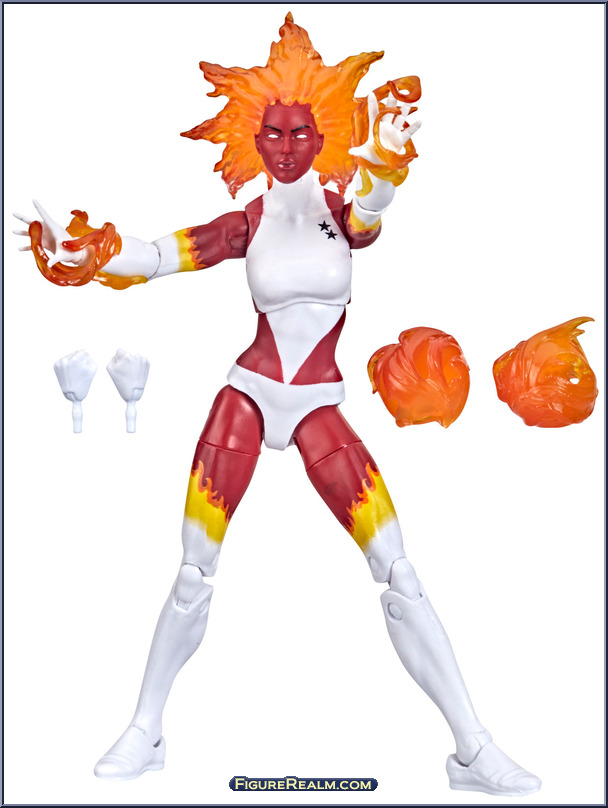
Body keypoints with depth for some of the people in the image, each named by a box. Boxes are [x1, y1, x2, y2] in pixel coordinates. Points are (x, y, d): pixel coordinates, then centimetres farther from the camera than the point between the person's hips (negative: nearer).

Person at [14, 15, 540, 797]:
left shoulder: (342, 211, 2)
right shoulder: (248, 223, 4)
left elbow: (372, 212, -23)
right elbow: (157, 255, -8)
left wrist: (384, 166, -47)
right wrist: (86, 255, -28)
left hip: (320, 409, 0)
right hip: (247, 397, 1)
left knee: (399, 573, -5)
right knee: (194, 574, 3)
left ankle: (474, 749, 6)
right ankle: (143, 733, 22)